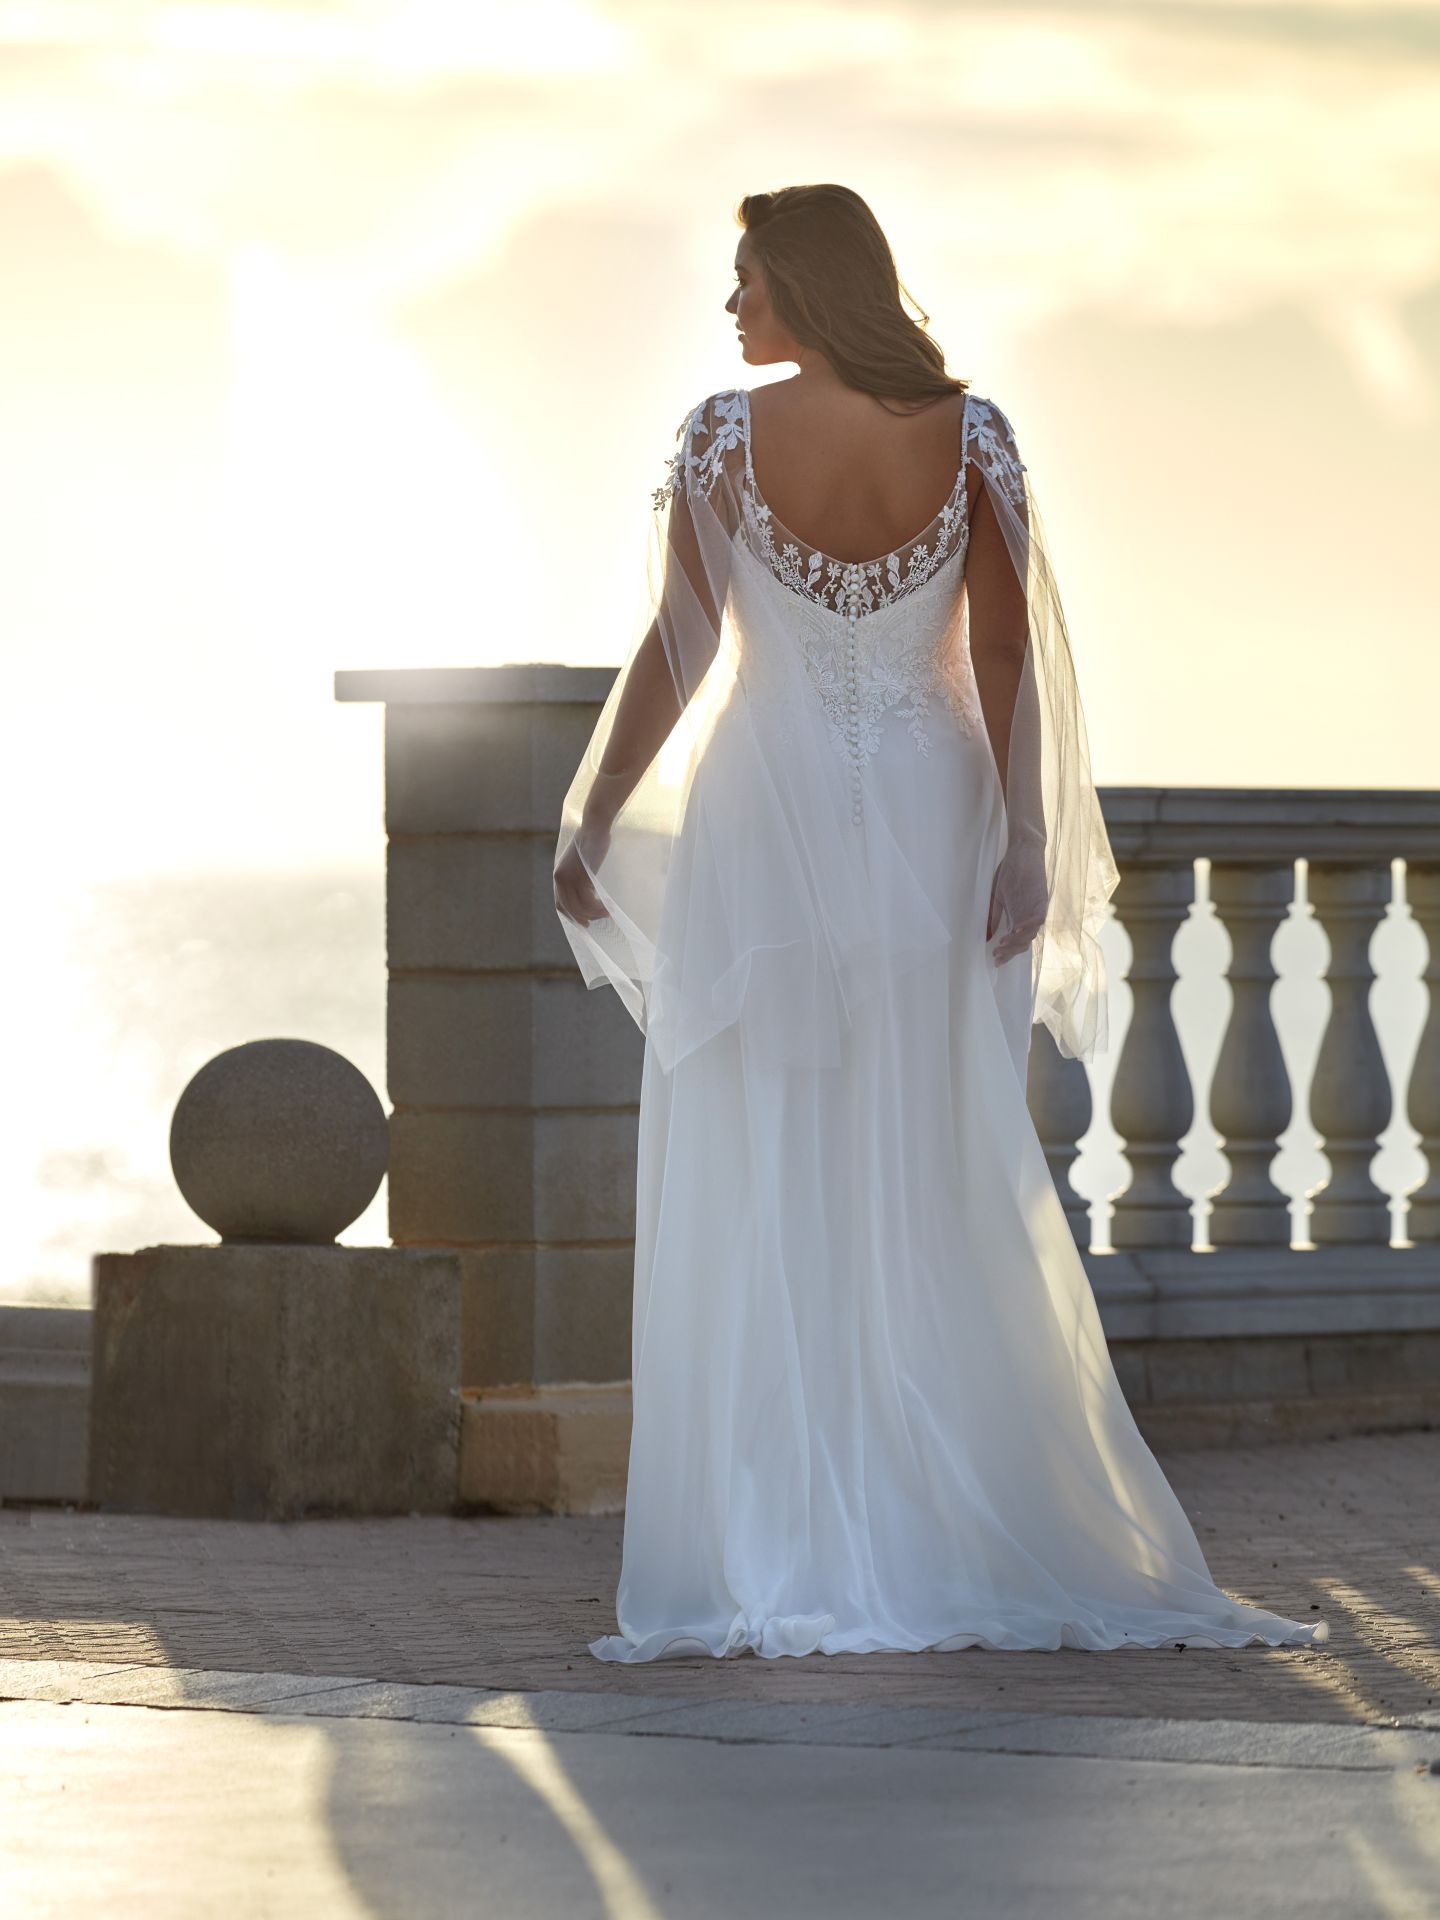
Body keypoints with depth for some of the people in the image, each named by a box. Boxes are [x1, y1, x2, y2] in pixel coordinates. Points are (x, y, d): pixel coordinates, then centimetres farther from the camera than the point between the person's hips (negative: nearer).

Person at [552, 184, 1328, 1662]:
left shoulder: (725, 437, -8)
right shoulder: (970, 434, -2)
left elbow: (675, 650, -8)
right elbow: (1008, 656, -5)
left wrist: (592, 824, 0)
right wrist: (1028, 846, -4)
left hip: (765, 825, -2)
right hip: (931, 820, 2)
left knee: (760, 1200, 2)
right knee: (947, 1198, 8)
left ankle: (782, 1562, -3)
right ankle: (975, 1537, 9)